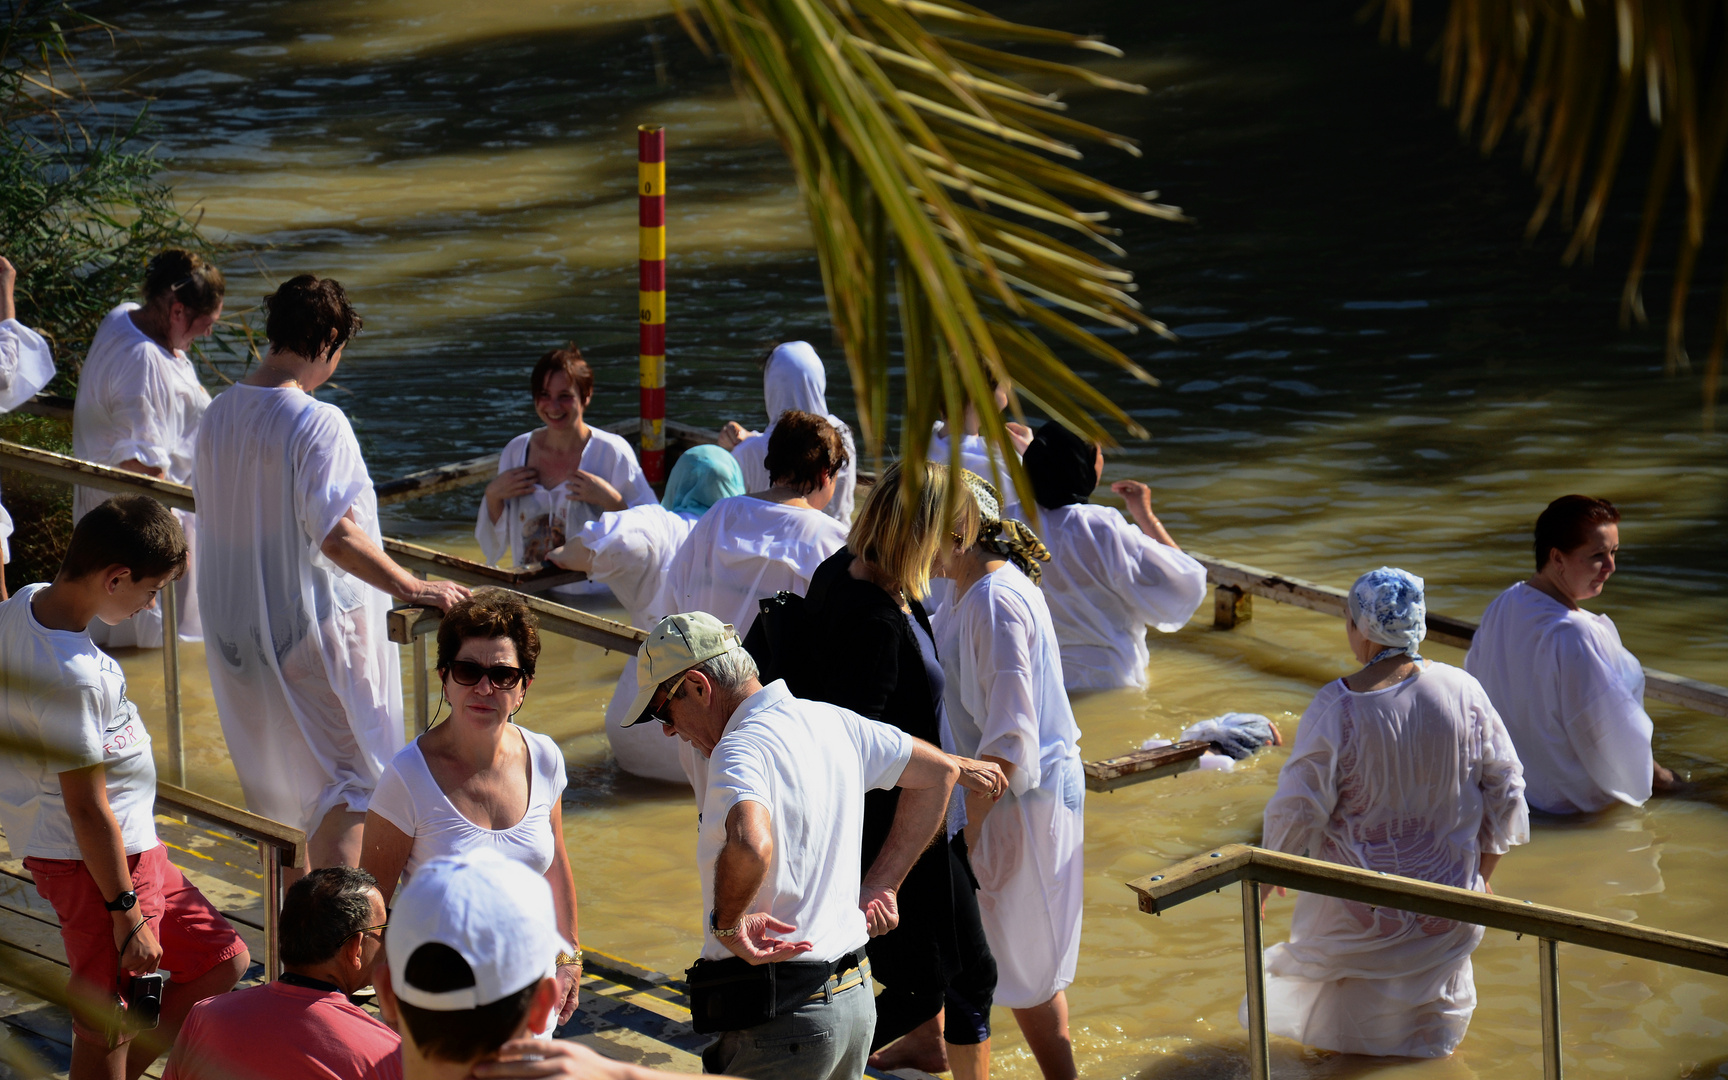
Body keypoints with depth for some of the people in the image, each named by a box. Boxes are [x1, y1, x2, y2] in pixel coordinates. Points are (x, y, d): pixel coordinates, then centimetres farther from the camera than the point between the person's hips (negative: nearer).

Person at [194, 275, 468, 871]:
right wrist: (412, 587, -23)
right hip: (313, 622, -8)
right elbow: (335, 535, -27)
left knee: (275, 766, 22)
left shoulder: (219, 414, 3)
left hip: (235, 625, 8)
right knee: (347, 773, 0)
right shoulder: (317, 423, -21)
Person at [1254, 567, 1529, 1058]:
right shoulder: (1463, 691, -9)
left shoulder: (1337, 708, -21)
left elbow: (1297, 809, -15)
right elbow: (1504, 787, 0)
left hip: (1361, 911, -3)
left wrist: (1265, 877, 4)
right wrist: (1482, 876, 15)